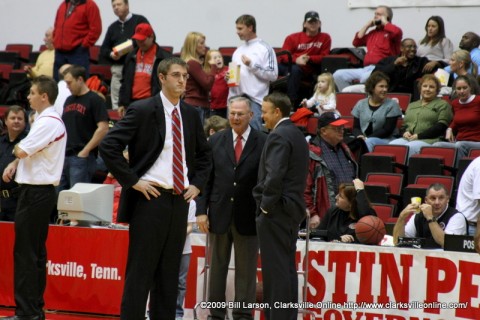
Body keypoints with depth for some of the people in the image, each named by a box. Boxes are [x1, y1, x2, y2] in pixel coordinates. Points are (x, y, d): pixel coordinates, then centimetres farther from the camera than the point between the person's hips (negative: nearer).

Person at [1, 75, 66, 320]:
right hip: (40, 191, 10)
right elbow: (29, 151, 22)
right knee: (36, 253, 12)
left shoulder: (48, 122, -17)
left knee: (25, 253, -8)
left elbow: (22, 150, -22)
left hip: (35, 192, -10)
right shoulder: (47, 120, 16)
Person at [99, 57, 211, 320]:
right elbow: (108, 146, -13)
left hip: (180, 199, 6)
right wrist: (132, 181, -14)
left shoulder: (190, 115, 11)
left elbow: (204, 154, 26)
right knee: (141, 271, -5)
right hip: (150, 198, -6)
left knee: (169, 273, 8)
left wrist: (197, 184, 11)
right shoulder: (142, 110, -7)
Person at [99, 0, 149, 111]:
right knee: (116, 104, 3)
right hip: (117, 68, 5)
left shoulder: (139, 20, 6)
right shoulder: (112, 27, 22)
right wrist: (111, 54, -1)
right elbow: (103, 49, 20)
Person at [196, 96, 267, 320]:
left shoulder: (263, 142, -3)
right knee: (217, 267, 9)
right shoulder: (215, 141, 7)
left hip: (248, 216, -3)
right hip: (219, 214, 3)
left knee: (246, 269, 4)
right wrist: (201, 210, -1)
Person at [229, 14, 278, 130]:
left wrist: (252, 65, -13)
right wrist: (228, 76, 4)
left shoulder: (265, 49, -2)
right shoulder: (238, 51, 18)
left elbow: (273, 75, -9)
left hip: (254, 100, -7)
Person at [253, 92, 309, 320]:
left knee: (276, 268, -8)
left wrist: (266, 206, -14)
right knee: (287, 268, 11)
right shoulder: (297, 135, 16)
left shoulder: (278, 136, -13)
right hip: (293, 208, 10)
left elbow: (274, 176, -23)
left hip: (276, 210, -10)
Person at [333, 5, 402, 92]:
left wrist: (385, 22, -4)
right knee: (338, 75, -8)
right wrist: (367, 26, 17)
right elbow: (356, 42, 22)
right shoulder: (372, 32, 25)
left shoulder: (391, 31, 3)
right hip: (366, 69, 8)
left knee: (365, 78, -41)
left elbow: (397, 32, -22)